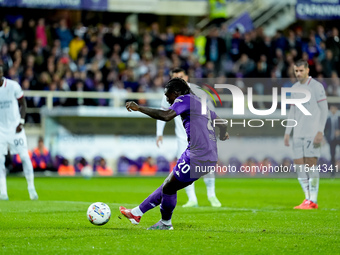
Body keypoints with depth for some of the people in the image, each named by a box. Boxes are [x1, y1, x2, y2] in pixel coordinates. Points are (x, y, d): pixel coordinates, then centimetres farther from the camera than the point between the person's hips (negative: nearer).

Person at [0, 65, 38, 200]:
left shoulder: (13, 86, -9)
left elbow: (23, 104, 3)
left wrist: (21, 122, -7)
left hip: (15, 127, 0)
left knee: (25, 156, -1)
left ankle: (31, 188, 10)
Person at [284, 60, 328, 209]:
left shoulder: (316, 86, -5)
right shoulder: (295, 88, 15)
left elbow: (324, 110, -8)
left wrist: (320, 131, -16)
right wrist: (287, 132, 15)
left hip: (312, 133, -7)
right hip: (298, 134, 7)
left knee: (311, 164, -8)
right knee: (299, 166, 3)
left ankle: (313, 201, -4)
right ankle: (308, 198, 11)